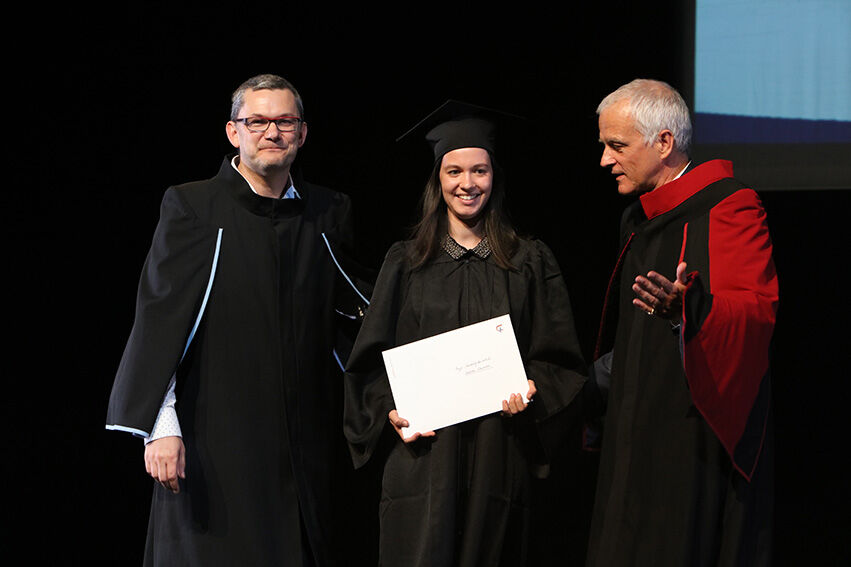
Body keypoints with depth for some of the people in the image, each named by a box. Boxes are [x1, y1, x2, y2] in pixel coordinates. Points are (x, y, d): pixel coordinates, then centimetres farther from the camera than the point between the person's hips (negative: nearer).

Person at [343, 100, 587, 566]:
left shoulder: (529, 262, 8)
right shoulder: (406, 261, 8)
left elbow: (557, 356, 7)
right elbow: (373, 357, 9)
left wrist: (531, 390, -12)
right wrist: (390, 410, -8)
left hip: (497, 454, 0)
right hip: (423, 452, 0)